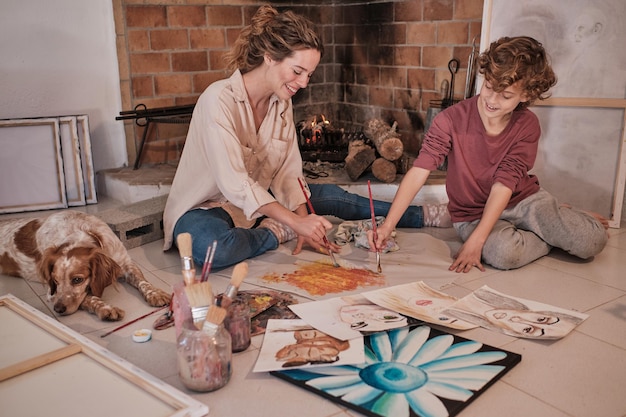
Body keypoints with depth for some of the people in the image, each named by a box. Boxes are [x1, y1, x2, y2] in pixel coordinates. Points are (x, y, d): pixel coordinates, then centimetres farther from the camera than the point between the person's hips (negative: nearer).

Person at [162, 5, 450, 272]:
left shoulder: (281, 103, -3)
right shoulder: (219, 100, -26)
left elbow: (288, 174, -4)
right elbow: (234, 183, -32)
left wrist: (304, 226, -16)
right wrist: (294, 222, -35)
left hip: (257, 202, 7)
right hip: (205, 207, -6)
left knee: (332, 196, 2)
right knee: (211, 248, -41)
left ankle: (422, 216, 16)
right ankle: (277, 233, -12)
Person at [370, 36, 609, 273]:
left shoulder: (527, 125, -13)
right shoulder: (452, 120, -18)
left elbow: (504, 184, -20)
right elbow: (418, 172, -25)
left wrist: (476, 240, -30)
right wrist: (387, 225, -36)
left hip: (524, 200, 1)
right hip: (473, 214, -1)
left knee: (591, 241, -17)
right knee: (504, 252, -33)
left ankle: (569, 219, 19)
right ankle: (553, 234, 1)